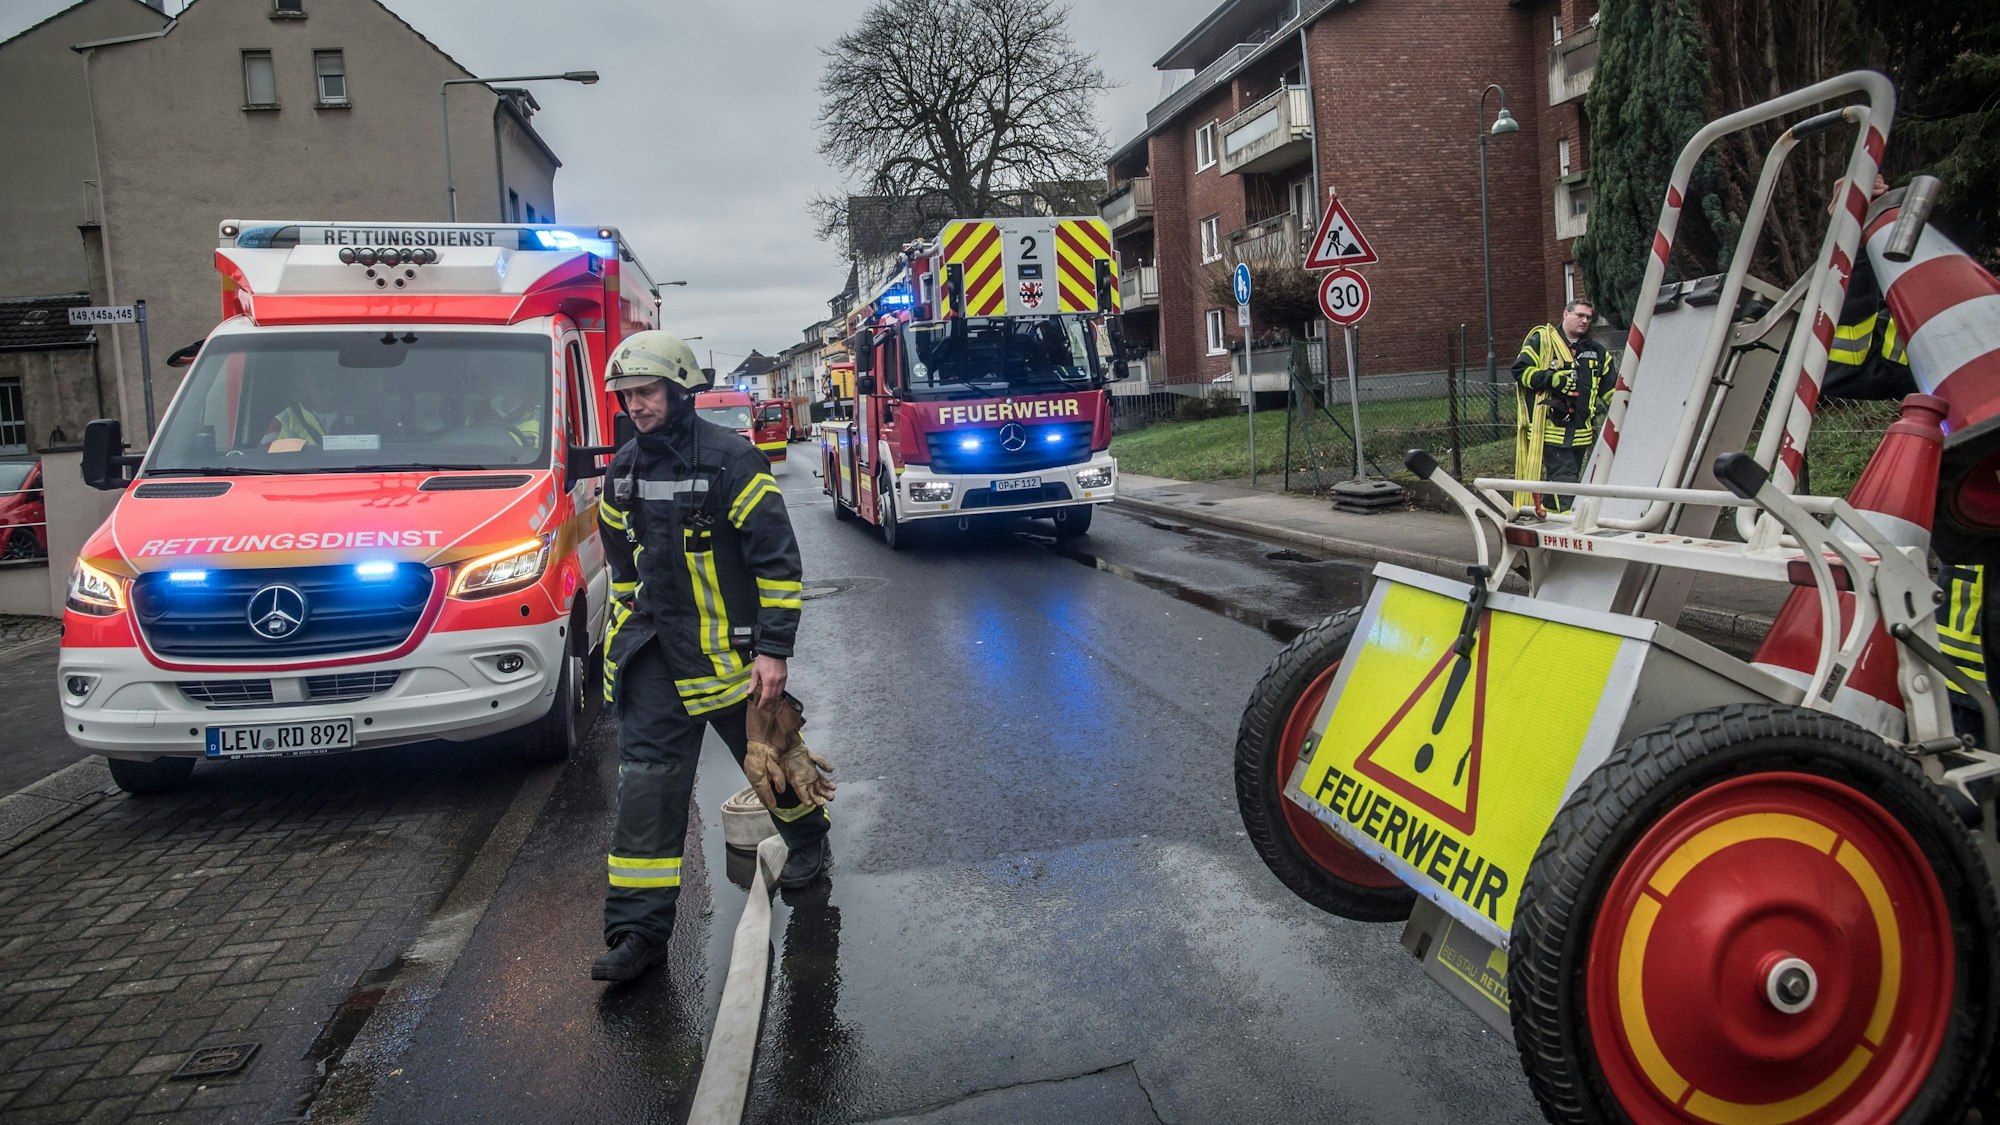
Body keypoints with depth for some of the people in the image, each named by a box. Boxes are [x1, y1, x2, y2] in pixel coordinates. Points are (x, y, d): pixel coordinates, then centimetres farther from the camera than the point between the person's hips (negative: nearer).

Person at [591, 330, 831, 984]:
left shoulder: (730, 460, -14)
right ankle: (639, 929, 3)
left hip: (728, 649, -5)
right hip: (654, 653, 5)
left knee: (767, 755, 14)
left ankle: (809, 844, 43)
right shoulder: (625, 470, 6)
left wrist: (774, 651, -17)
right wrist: (629, 626, 21)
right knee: (646, 782, -2)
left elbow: (779, 560, -15)